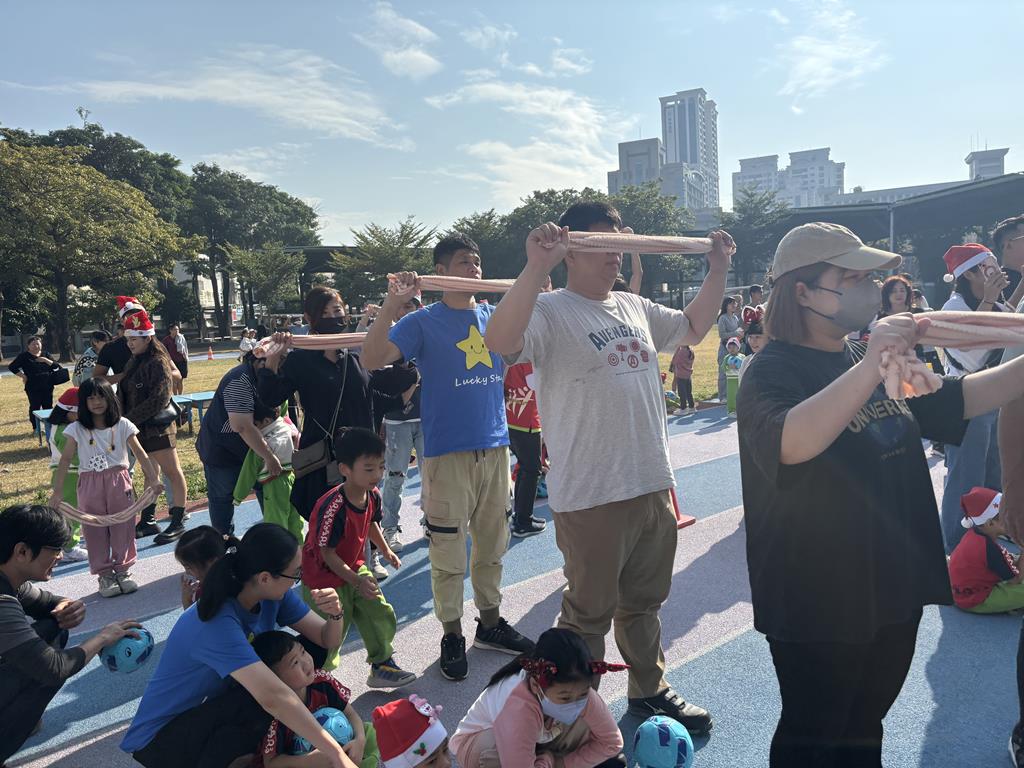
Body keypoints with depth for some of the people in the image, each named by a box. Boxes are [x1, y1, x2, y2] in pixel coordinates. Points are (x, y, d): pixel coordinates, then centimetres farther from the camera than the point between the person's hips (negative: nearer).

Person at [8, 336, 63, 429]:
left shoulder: (45, 355, 11)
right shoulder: (24, 356, 0)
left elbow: (56, 366, 3)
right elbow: (12, 367, -2)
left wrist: (46, 360, -12)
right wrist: (23, 376, -8)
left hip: (47, 386, 4)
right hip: (33, 387, -3)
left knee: (48, 406, 6)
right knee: (35, 407, -2)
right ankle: (36, 428, 7)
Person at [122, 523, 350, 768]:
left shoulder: (272, 594, -10)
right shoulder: (218, 624, -34)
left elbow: (327, 641, -6)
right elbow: (272, 697, -44)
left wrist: (335, 615, -29)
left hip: (216, 705, 8)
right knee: (258, 700, -34)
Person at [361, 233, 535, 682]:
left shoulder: (495, 317, 10)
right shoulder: (423, 322, -4)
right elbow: (372, 359, -16)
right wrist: (392, 304, -27)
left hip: (495, 447, 5)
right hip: (448, 453, -5)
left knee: (492, 543, 15)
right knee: (448, 551, 3)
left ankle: (490, 622, 31)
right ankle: (451, 635, 19)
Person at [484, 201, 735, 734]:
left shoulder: (634, 307, 12)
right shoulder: (549, 312, -12)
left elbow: (693, 328, 28)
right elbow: (501, 341, -33)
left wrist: (718, 271, 19)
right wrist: (536, 268, -40)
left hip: (653, 485, 8)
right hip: (590, 495, -7)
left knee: (644, 601, 24)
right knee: (589, 613, 8)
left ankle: (649, 689, 44)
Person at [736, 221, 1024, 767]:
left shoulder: (872, 357, 8)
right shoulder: (774, 370, -19)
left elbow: (951, 402, 15)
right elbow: (790, 445, -38)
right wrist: (870, 368, -47)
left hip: (894, 592, 8)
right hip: (818, 605, -8)